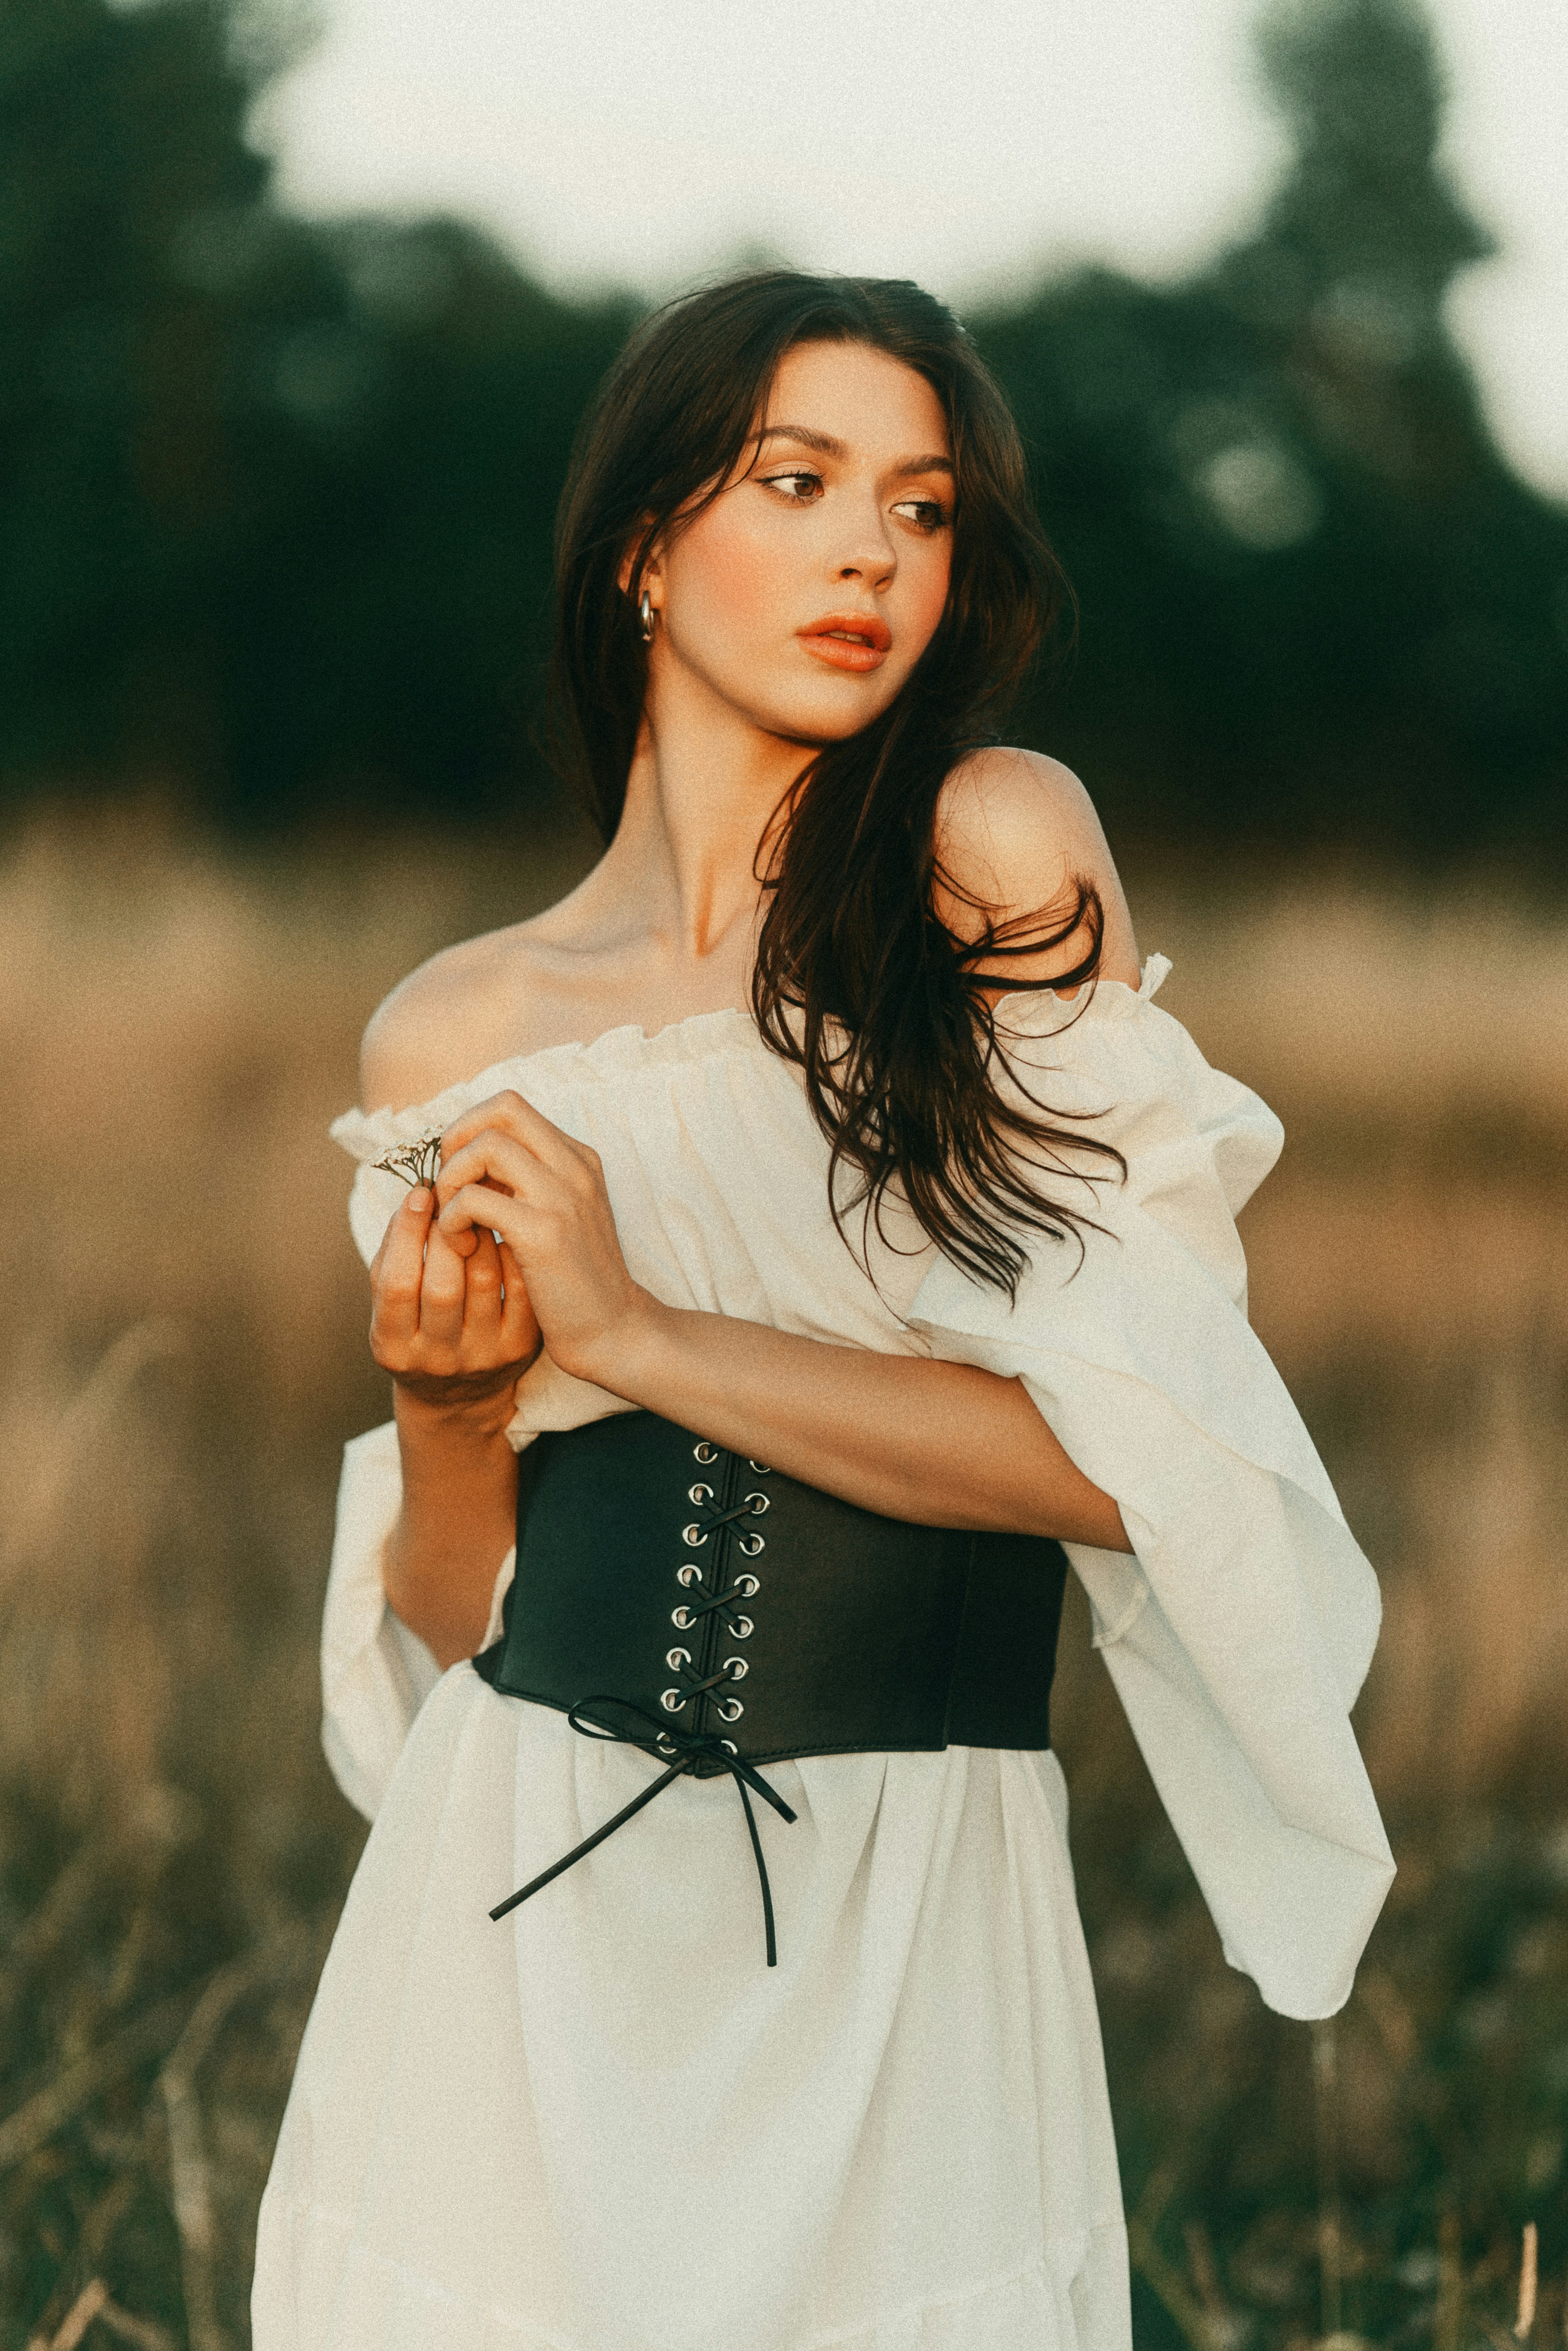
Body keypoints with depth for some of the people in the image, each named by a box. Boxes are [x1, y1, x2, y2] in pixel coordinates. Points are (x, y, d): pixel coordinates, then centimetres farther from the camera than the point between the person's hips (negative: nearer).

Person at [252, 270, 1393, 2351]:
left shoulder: (1003, 856, -4)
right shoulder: (456, 1039, 4)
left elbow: (1129, 1453, -13)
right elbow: (448, 1617, 10)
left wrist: (634, 1333, -13)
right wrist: (446, 1412, -10)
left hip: (907, 1939, -2)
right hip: (532, 1927, 2)